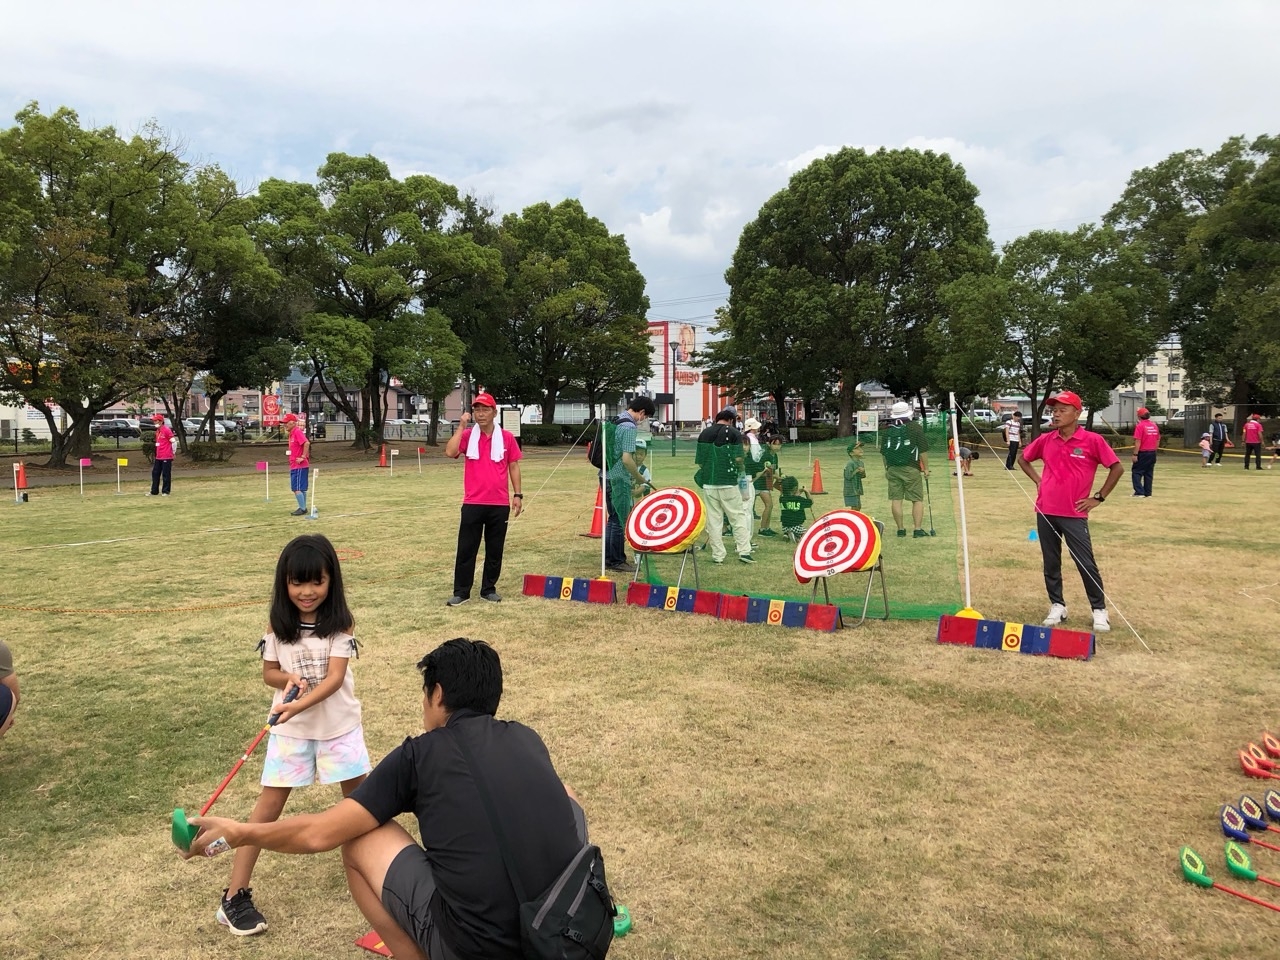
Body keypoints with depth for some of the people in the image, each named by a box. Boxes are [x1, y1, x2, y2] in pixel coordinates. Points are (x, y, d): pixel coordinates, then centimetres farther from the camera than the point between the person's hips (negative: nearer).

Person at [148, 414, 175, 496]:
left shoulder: (167, 430, -12)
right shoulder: (157, 431, 14)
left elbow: (173, 442, -12)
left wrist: (173, 453, -7)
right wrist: (157, 454, 19)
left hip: (166, 457, -9)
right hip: (158, 457, 9)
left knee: (166, 475, -2)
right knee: (155, 473, 11)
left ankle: (165, 491, 6)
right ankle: (154, 491, 17)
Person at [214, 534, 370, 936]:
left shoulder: (339, 623, -13)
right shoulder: (279, 625, -6)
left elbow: (335, 677, -20)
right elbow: (269, 672, 3)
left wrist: (300, 704, -35)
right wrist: (290, 679, -19)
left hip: (338, 724, 0)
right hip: (290, 727, 1)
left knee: (360, 793, 11)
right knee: (270, 802, 1)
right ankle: (235, 895, 9)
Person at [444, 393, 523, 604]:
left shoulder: (506, 437, 4)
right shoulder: (467, 435, 2)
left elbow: (513, 466, 8)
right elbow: (450, 452, -16)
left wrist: (517, 495, 4)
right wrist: (461, 426, -13)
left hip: (500, 505, 1)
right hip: (472, 504, -1)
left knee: (495, 550, 9)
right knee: (466, 549, 2)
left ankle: (489, 589, 21)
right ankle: (461, 592, 10)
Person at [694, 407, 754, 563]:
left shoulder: (704, 433, 8)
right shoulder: (733, 433, -4)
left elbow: (699, 461, 7)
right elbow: (738, 458, -10)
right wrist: (740, 469, 9)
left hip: (708, 483, 4)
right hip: (728, 482, -3)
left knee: (713, 520, 6)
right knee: (738, 516, 5)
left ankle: (718, 555, 8)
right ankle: (744, 551, 1)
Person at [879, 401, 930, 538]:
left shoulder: (888, 430, 10)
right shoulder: (915, 428, -3)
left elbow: (883, 452, 13)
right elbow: (923, 450, -5)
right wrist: (926, 468, 3)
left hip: (892, 469, 4)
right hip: (911, 469, -4)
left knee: (896, 499, 5)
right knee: (917, 500, 2)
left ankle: (901, 529, 8)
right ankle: (918, 529, -3)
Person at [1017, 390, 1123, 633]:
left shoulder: (1092, 440, -7)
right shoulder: (1045, 439, 5)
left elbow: (1117, 468, -3)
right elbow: (1022, 458, 21)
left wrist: (1098, 498, -3)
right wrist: (1037, 480, 8)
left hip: (1074, 514, -4)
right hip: (1045, 511, 4)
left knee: (1086, 564, -1)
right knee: (1051, 563, 10)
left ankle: (1099, 610, 12)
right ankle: (1057, 606, 22)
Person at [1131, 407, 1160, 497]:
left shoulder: (1140, 426, -12)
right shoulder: (1155, 426, 9)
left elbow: (1138, 441, -17)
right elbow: (1158, 440, 13)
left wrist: (1135, 454, -16)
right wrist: (1154, 450, 22)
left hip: (1142, 453, -7)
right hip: (1152, 453, 7)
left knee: (1136, 472, -1)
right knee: (1149, 473, 13)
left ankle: (1139, 492, -9)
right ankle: (1148, 492, 13)